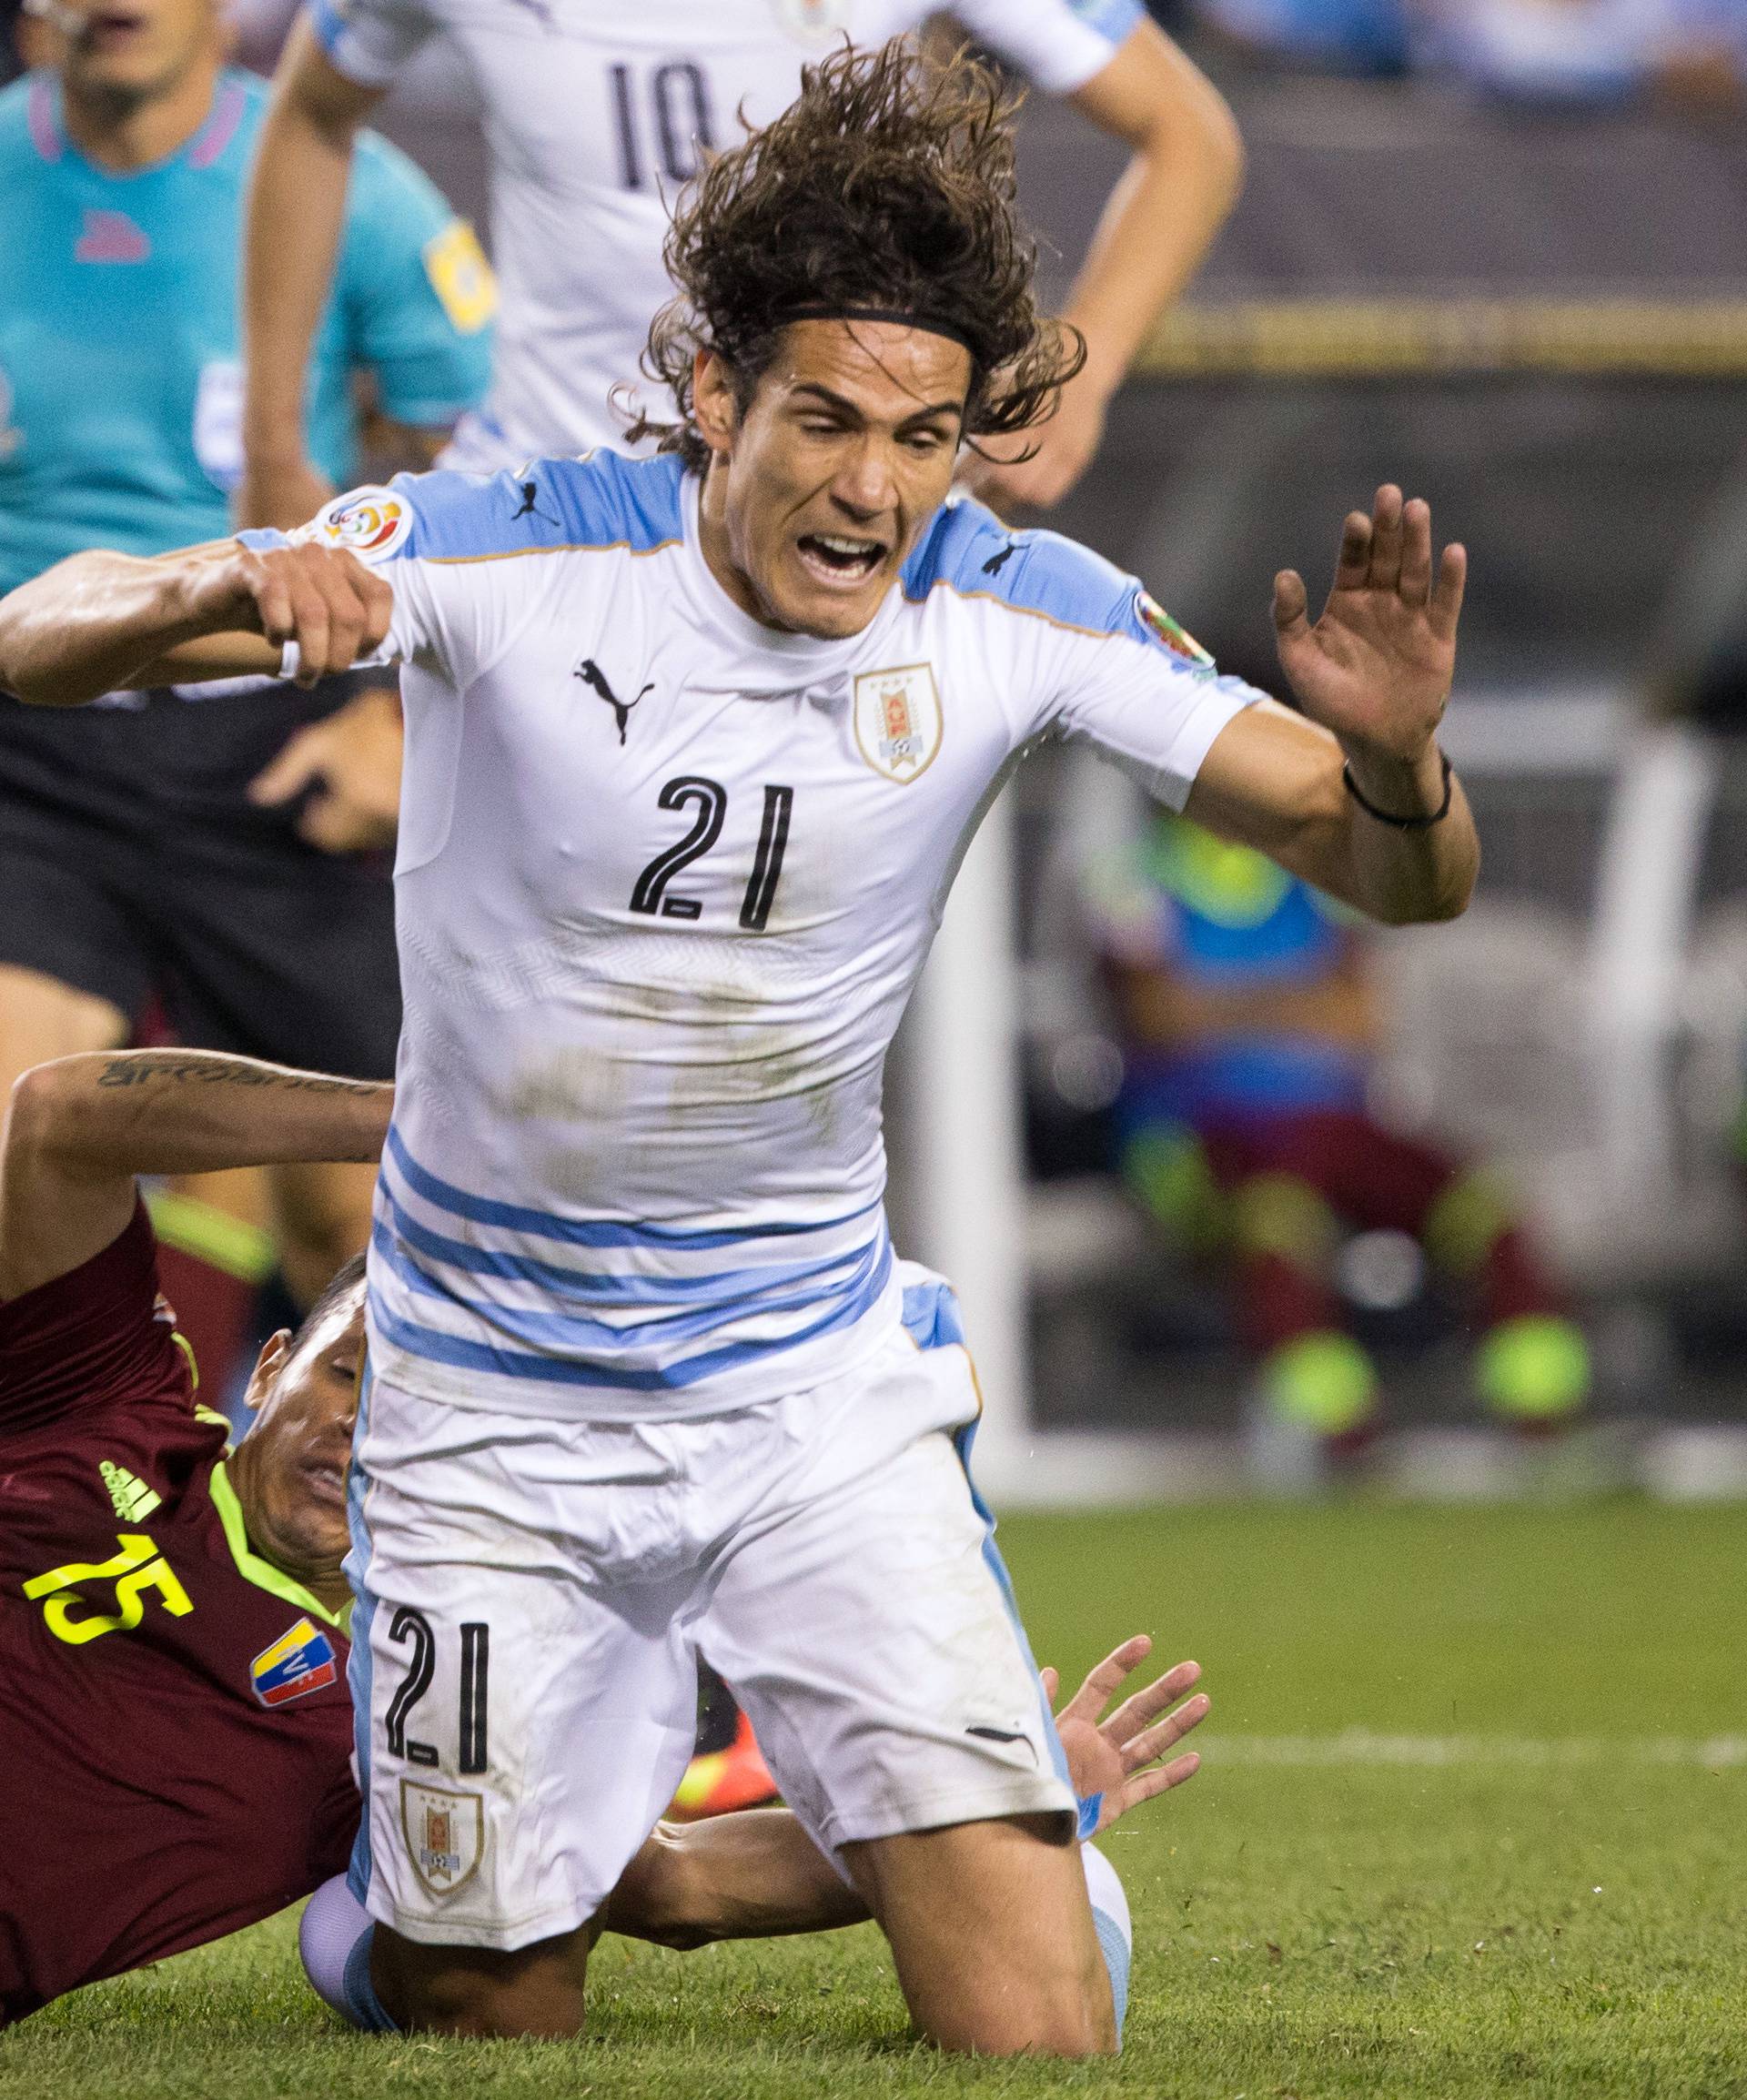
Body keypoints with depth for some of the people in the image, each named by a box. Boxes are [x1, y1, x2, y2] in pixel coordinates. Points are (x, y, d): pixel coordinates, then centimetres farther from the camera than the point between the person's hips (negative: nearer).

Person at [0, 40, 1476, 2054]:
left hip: (815, 1381, 1)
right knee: (482, 2017, 7)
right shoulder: (518, 550, -16)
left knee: (1041, 2033, -15)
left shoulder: (1013, 611, -10)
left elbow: (1401, 879, -8)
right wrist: (210, 595, -42)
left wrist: (1392, 757, -32)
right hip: (493, 1412, -1)